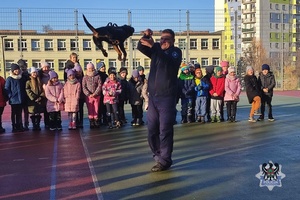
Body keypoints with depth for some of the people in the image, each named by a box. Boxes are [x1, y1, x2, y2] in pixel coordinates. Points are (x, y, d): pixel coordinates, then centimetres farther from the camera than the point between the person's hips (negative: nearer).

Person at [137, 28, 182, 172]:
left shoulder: (176, 52, -3)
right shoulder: (156, 49, 14)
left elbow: (169, 62, -24)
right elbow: (140, 47, 2)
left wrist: (153, 46, -30)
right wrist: (146, 36, -17)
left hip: (167, 97, -5)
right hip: (153, 96, 6)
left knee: (165, 130, -3)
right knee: (152, 130, 11)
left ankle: (165, 160, 5)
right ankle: (158, 154, 28)